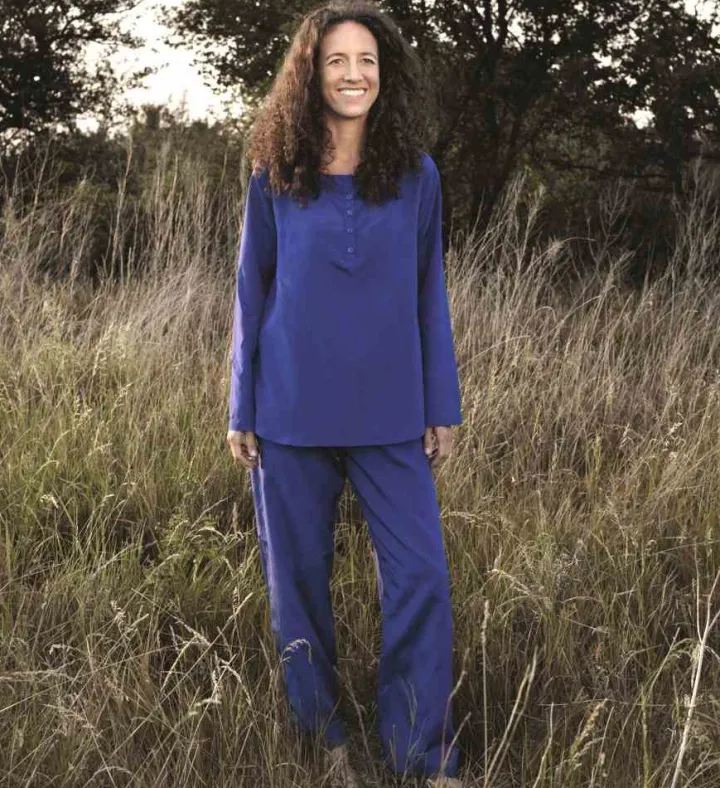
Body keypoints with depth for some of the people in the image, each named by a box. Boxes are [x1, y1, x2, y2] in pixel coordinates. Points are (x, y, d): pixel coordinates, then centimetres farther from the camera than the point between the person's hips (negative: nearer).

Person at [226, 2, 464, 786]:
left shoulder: (415, 175, 2)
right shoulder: (274, 177, 0)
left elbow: (428, 293, 6)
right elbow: (252, 293, 5)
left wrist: (442, 406, 4)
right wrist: (241, 411, 3)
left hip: (389, 414, 0)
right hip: (292, 414, 0)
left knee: (421, 578, -3)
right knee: (297, 578, 8)